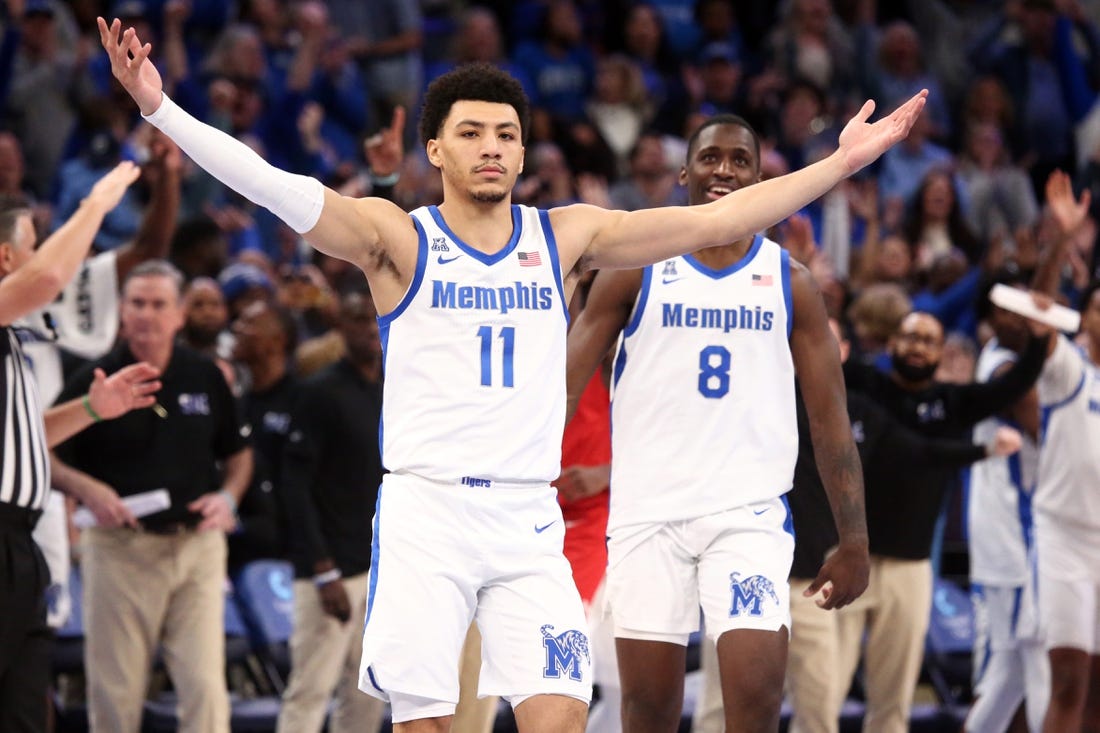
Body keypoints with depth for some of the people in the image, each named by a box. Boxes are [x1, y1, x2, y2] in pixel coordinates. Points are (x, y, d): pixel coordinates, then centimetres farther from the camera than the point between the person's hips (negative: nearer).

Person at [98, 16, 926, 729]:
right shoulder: (399, 238, 0)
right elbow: (283, 191, -14)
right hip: (424, 509, -2)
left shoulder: (565, 236, 9)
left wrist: (842, 162, 4)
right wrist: (160, 109, -26)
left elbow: (714, 220, 8)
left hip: (528, 517, 2)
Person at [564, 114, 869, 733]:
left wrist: (855, 540, 2)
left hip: (749, 513, 0)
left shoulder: (789, 281, 8)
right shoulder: (636, 270, 5)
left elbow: (830, 417, 8)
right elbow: (566, 383, 2)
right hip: (648, 512, 0)